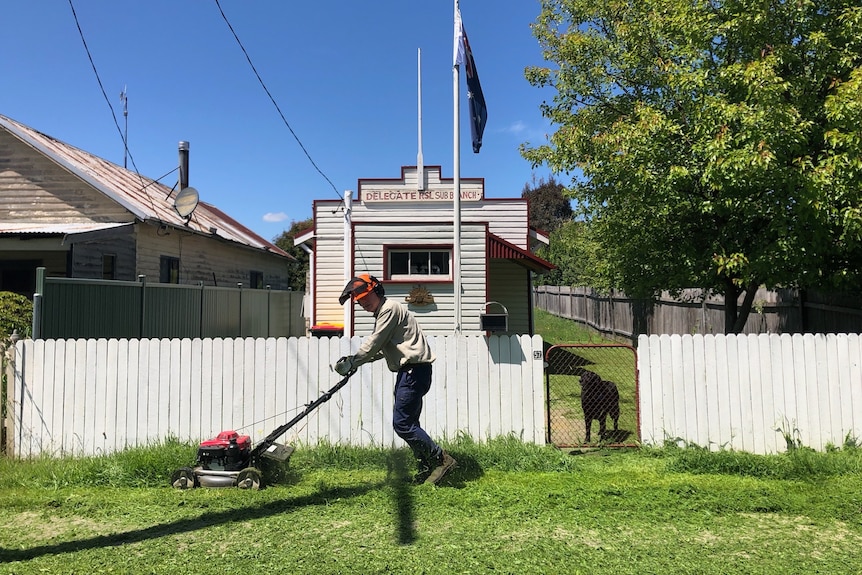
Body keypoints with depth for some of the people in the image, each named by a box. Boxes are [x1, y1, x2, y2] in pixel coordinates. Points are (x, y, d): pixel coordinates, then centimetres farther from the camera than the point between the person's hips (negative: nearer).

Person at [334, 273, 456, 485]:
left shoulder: (389, 309, -10)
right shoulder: (382, 312, 21)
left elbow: (374, 344, -13)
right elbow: (381, 349, 21)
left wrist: (352, 363, -5)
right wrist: (354, 360, 10)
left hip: (415, 370, -11)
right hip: (408, 371, 11)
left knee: (402, 423, -11)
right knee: (408, 422, 12)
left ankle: (441, 459, -6)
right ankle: (426, 468, 17)